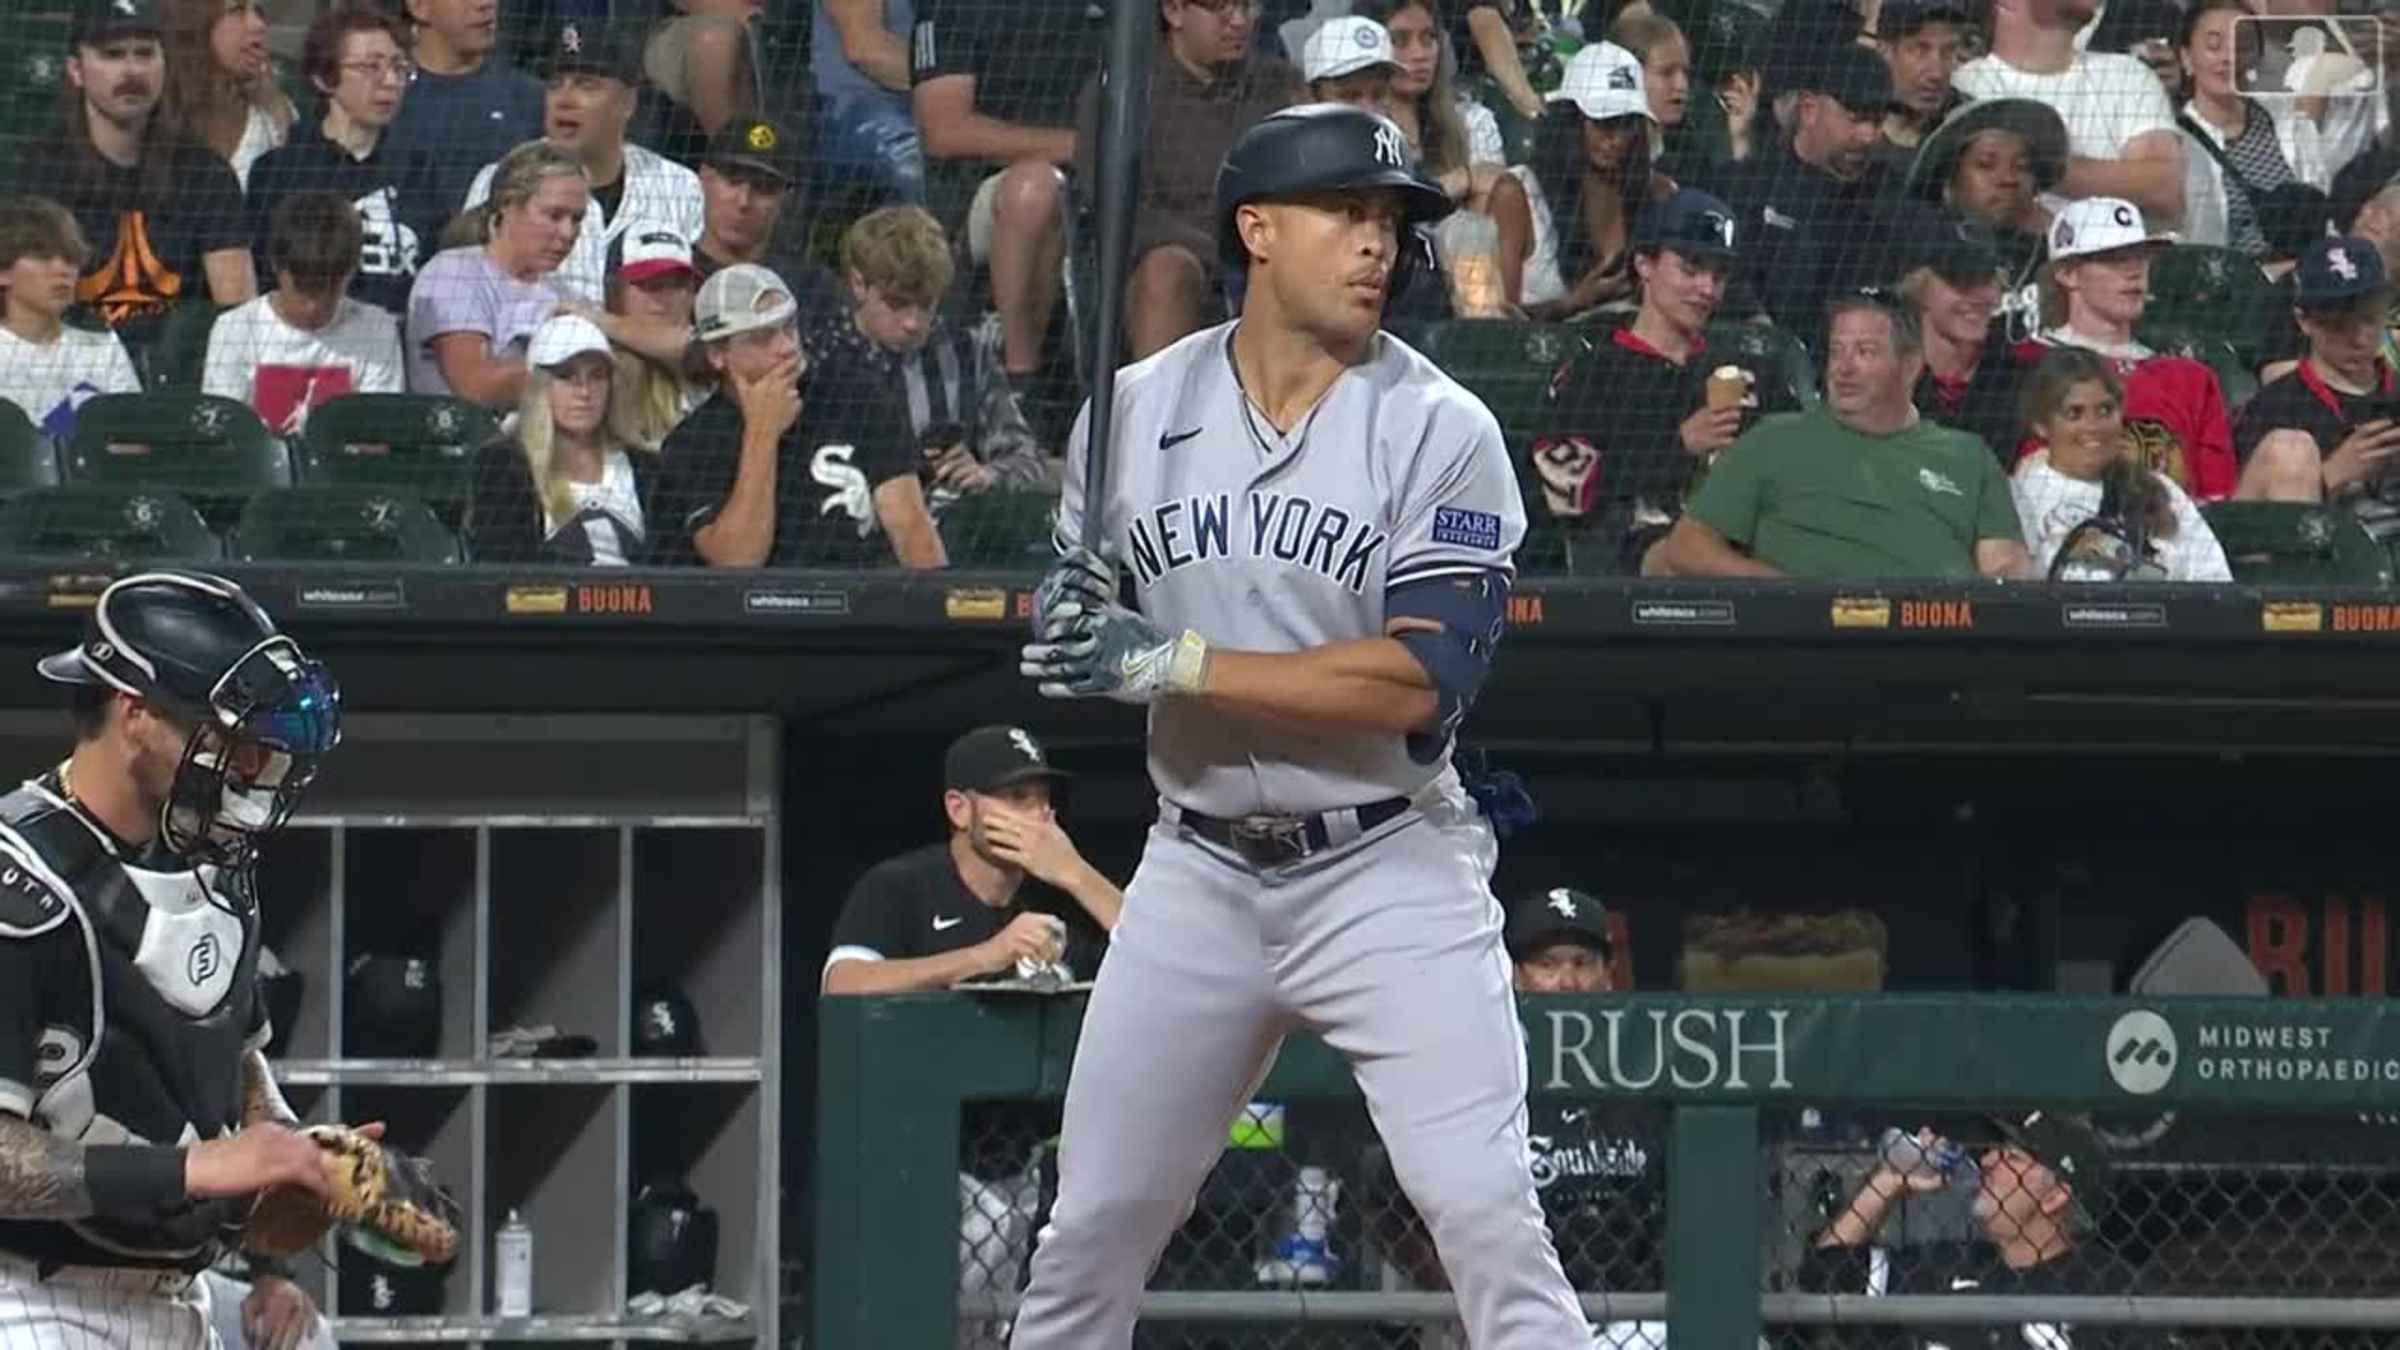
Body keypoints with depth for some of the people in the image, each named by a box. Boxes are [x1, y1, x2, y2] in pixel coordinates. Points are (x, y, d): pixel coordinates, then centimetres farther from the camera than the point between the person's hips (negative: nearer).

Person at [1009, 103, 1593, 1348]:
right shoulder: (1137, 411, 3)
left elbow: (1415, 681, -19)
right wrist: (1070, 616, -12)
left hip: (1390, 872, -4)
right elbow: (1081, 632, 14)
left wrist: (1170, 662, -23)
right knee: (1090, 1230, 9)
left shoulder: (1440, 431, -9)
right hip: (1200, 873, 4)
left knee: (1485, 1212, -14)